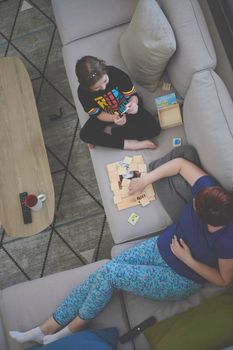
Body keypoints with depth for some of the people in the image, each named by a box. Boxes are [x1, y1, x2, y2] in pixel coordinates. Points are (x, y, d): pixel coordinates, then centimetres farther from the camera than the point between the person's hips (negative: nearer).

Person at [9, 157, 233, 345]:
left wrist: (188, 259, -21)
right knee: (104, 272, -7)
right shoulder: (208, 189, -20)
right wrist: (144, 180, -6)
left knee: (110, 272, -19)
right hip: (162, 247, 6)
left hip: (181, 280, -6)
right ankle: (48, 328, 7)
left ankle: (72, 328, 8)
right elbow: (179, 163, -6)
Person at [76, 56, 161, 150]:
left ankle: (110, 131, -13)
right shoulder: (83, 92, -26)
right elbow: (97, 114, -15)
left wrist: (134, 103, -42)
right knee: (85, 134, -25)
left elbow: (132, 95, -17)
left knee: (154, 128, -22)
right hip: (107, 116, 0)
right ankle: (128, 144, -22)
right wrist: (114, 118, -36)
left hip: (126, 110, 1)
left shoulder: (116, 74, -30)